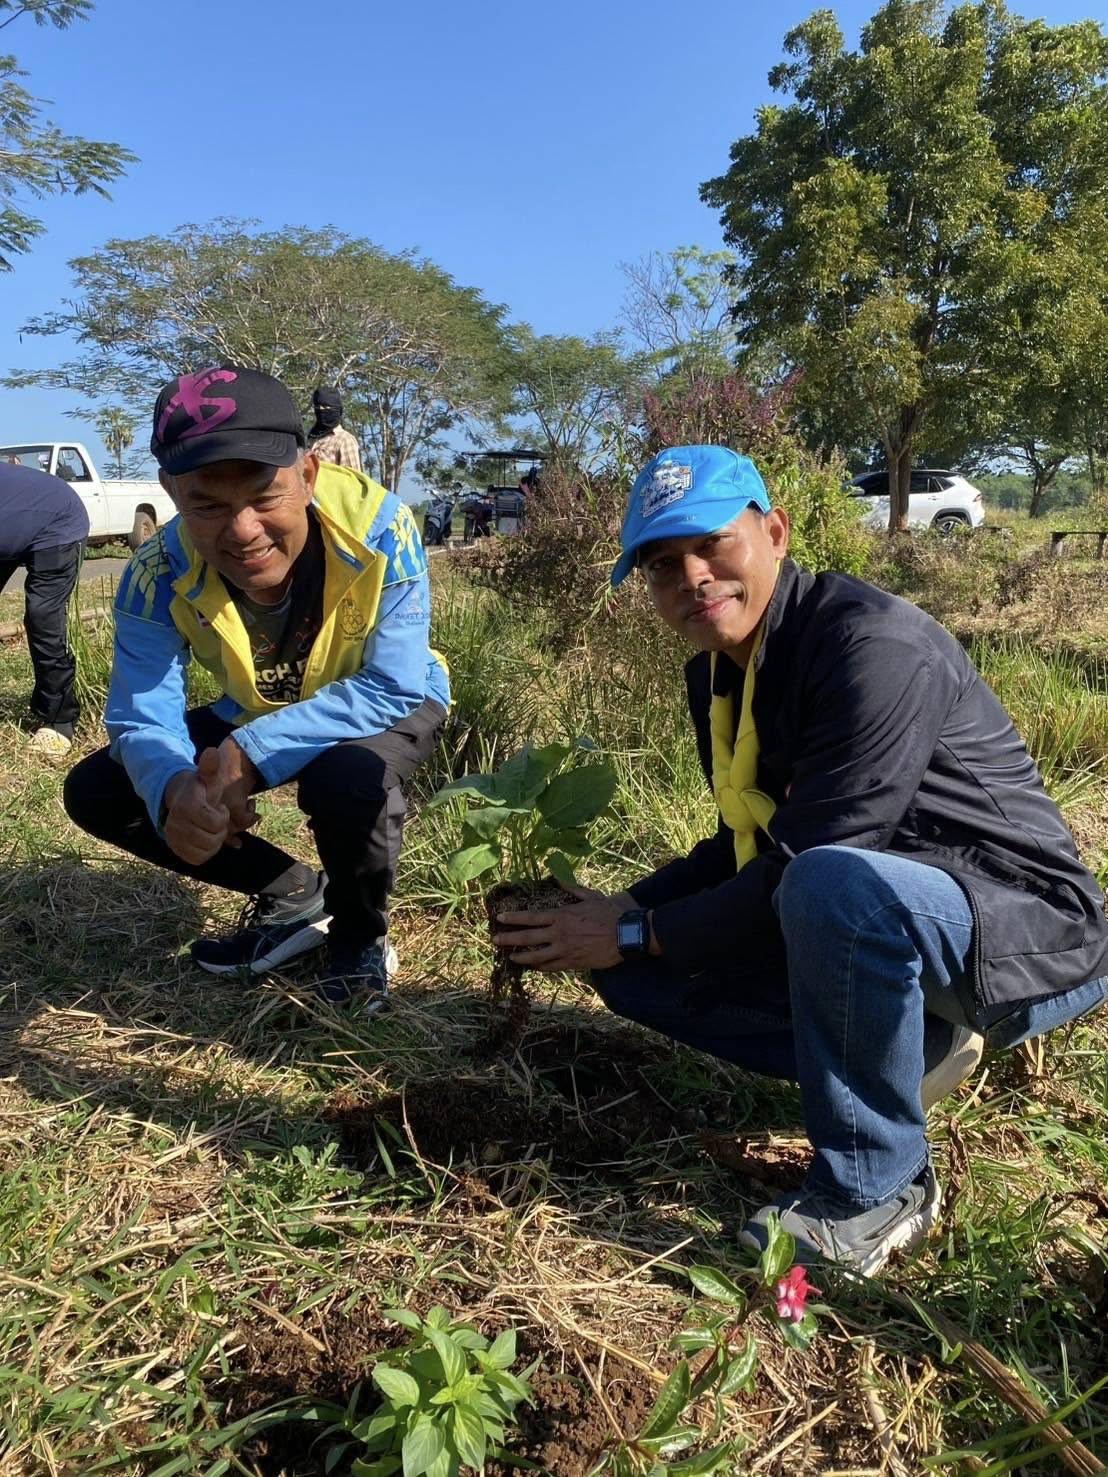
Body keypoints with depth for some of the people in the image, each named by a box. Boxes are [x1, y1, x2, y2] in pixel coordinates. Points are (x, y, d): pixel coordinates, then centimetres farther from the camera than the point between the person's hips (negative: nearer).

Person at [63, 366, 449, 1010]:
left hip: (388, 707, -4)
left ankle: (361, 934, -4)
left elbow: (395, 687, -34)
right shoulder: (160, 576, -25)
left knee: (347, 780, -39)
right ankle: (292, 894, 7)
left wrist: (254, 752, -43)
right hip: (255, 714, 4)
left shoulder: (379, 528, -35)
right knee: (95, 792, -7)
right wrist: (175, 789, -49)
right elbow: (140, 718, -24)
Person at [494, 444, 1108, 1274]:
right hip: (874, 925, 8)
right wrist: (624, 913, -5)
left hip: (1031, 931, -8)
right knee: (633, 966, -1)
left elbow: (805, 859, -28)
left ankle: (876, 1191, -14)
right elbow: (746, 843, 10)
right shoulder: (717, 672, 2)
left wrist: (636, 933, -18)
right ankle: (910, 1047, 5)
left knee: (832, 885, -39)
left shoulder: (875, 645, -25)